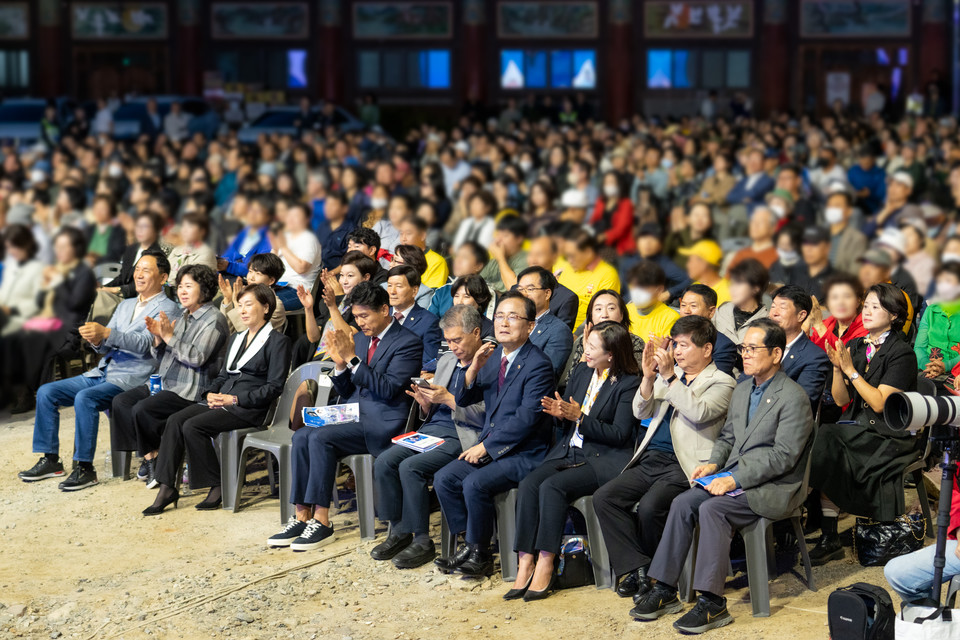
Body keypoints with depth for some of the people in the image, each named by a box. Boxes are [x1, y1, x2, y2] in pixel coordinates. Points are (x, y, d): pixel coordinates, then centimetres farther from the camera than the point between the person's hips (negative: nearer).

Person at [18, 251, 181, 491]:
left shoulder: (167, 308, -4)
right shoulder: (125, 305, 21)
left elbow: (144, 344, -19)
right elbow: (107, 346, 16)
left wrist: (105, 333, -31)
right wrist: (97, 340, -10)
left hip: (131, 378, -8)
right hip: (103, 372, 8)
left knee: (85, 398, -33)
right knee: (46, 392, -4)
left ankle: (85, 468, -25)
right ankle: (50, 460, 0)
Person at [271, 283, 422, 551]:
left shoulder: (408, 342, -5)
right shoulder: (359, 339, 17)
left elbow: (388, 389, -16)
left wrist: (353, 360, -19)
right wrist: (340, 364, -1)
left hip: (381, 422, -7)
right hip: (353, 417, 8)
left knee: (320, 437, -27)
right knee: (301, 436, -18)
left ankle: (321, 520, -23)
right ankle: (302, 516, -17)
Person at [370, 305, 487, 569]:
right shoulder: (446, 360, 19)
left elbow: (487, 418, -15)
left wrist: (448, 399, -18)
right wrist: (425, 403, 0)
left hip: (461, 437, -8)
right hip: (432, 429, 8)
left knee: (410, 467, -27)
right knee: (384, 462, -14)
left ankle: (422, 541, -13)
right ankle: (399, 532, -1)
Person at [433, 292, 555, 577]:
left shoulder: (538, 365, -14)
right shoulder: (491, 356, 11)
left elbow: (526, 418, -20)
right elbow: (463, 399, 9)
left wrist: (487, 446, -17)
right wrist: (474, 369, -10)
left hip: (524, 454, -8)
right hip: (490, 446, 8)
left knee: (475, 483, -26)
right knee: (444, 478, -8)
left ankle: (479, 554, -8)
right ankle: (468, 543, 3)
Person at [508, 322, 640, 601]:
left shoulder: (628, 384, -7)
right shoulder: (581, 371, 14)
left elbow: (619, 434, -13)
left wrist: (579, 417, -18)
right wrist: (559, 415, -5)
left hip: (604, 459, -6)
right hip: (568, 452, 6)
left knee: (552, 486, -30)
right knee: (528, 485, -21)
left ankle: (545, 565, -24)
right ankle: (525, 565, -23)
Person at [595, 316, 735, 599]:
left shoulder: (721, 383, 2)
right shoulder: (670, 376, 21)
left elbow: (698, 412, -17)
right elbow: (641, 412, 12)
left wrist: (669, 376, -19)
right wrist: (649, 377, -4)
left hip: (682, 466, -7)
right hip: (650, 459, 7)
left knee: (650, 507, -30)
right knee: (603, 498, -15)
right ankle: (637, 568, -12)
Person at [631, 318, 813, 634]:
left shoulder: (793, 397, -11)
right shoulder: (741, 390, 16)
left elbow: (783, 456, -18)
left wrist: (735, 480, -23)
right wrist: (714, 463, 2)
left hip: (772, 487, -8)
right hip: (735, 478, 8)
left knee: (711, 509, -29)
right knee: (682, 503, -13)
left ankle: (712, 602, -28)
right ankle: (664, 590, -10)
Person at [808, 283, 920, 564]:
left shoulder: (902, 354, -8)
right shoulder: (855, 347, 12)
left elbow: (880, 403, -16)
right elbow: (841, 400, 8)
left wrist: (850, 370, -18)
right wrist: (837, 368, -8)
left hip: (890, 438, -6)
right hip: (857, 430, 6)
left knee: (828, 440, -27)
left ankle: (830, 539, -13)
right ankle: (828, 538, -22)